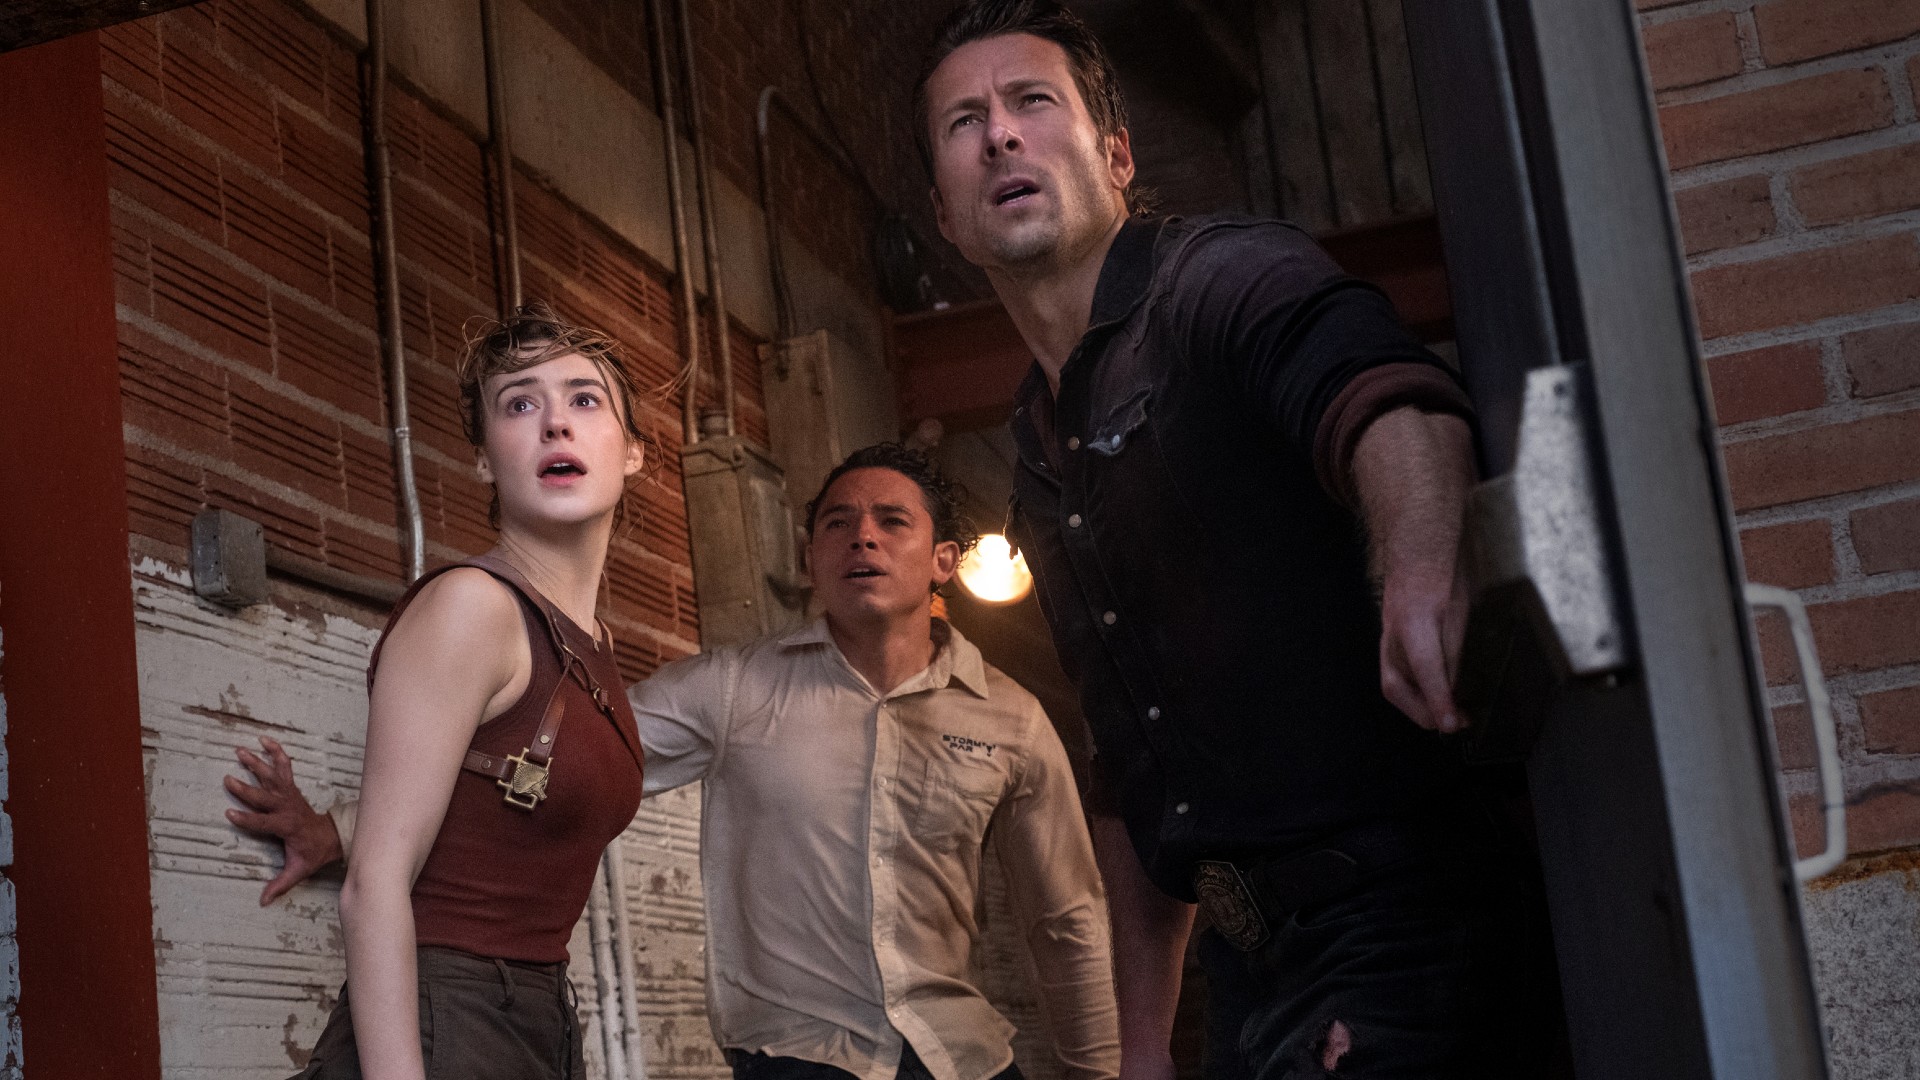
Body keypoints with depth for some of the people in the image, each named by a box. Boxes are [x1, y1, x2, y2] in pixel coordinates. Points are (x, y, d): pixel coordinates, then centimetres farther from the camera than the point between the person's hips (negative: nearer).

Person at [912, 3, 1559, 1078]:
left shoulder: (1220, 278, -8)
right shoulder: (1042, 460, 16)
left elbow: (1374, 384, -32)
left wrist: (1421, 567, -54)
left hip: (1394, 924, -8)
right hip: (1247, 966, 8)